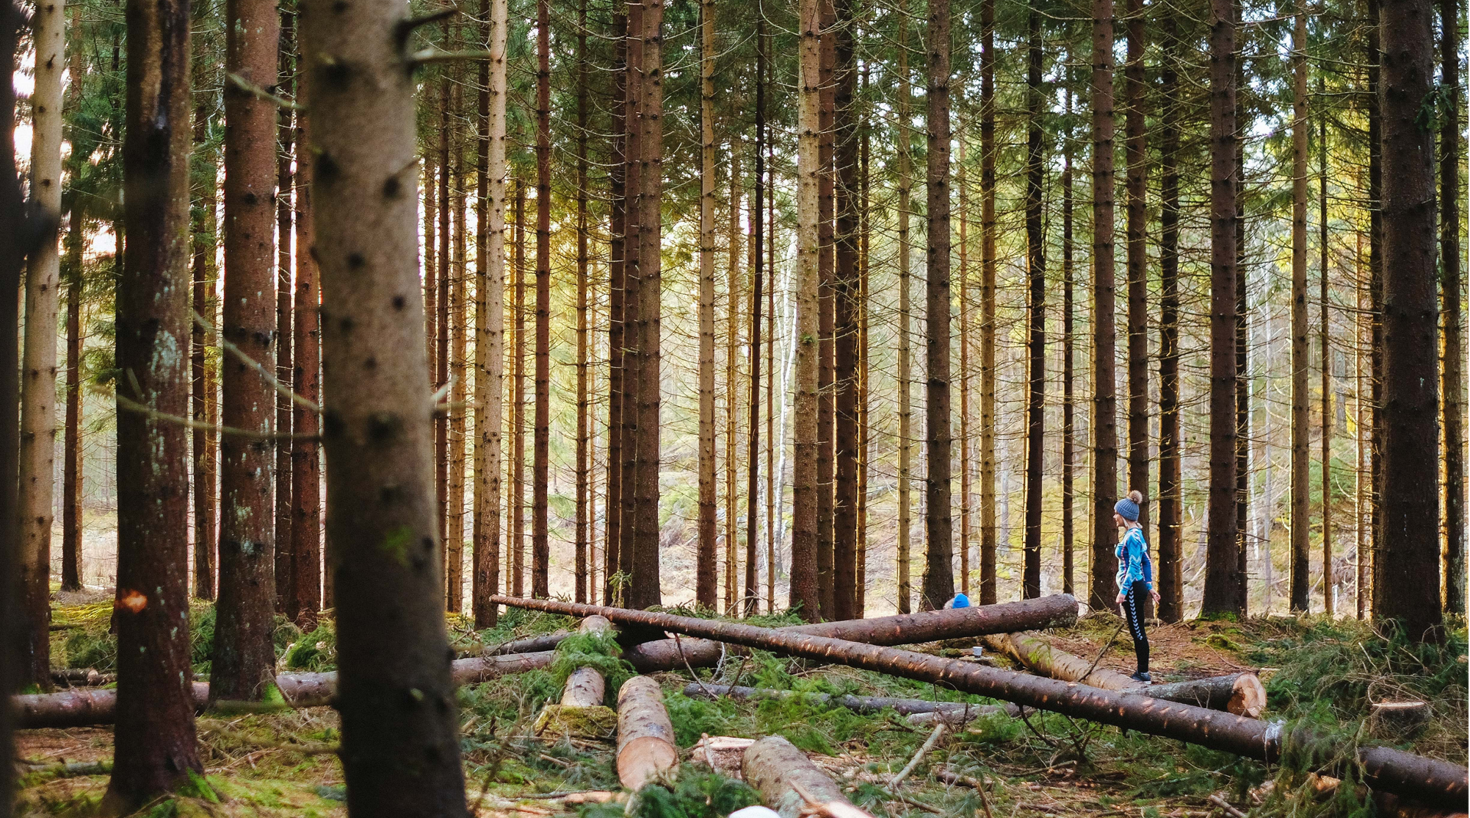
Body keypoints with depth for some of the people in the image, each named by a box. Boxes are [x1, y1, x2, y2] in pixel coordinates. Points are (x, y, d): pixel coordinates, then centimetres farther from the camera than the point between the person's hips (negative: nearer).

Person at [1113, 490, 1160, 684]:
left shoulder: (1132, 537, -16)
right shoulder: (1136, 533, 13)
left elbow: (1133, 566, -20)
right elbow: (1146, 562, 18)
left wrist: (1123, 591, -21)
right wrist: (1149, 586, 21)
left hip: (1132, 588, -10)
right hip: (1137, 587, 10)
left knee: (1137, 631, -4)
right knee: (1137, 631, 13)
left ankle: (1144, 674, 1)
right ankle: (1141, 673, 19)